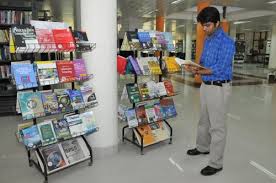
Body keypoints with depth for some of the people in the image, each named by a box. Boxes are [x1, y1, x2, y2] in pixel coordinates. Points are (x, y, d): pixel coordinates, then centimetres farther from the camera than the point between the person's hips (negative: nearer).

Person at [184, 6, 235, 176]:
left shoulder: (226, 42, -17)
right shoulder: (207, 40, 10)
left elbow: (219, 69, -22)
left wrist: (198, 71, -21)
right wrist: (196, 66, -5)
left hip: (219, 88, -9)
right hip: (206, 85, 9)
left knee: (217, 126, 0)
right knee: (204, 120, 21)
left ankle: (216, 163, 13)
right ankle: (203, 147, 42)